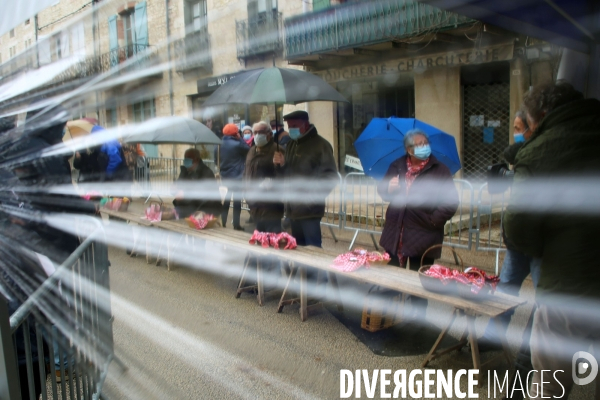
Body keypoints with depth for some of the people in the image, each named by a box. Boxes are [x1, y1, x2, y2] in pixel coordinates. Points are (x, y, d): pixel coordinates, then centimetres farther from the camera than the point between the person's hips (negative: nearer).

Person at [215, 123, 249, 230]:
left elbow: (216, 160, 11)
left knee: (227, 198, 17)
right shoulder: (237, 144, -16)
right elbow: (248, 149, -3)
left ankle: (223, 222, 20)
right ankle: (236, 225, 1)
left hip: (225, 176, 6)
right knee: (237, 199, 0)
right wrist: (240, 138, 1)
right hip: (236, 176, -6)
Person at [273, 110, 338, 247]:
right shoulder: (291, 145, 14)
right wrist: (281, 165, 1)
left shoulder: (320, 145, -8)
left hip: (309, 209, -7)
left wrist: (313, 195, -22)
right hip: (293, 207, 7)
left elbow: (330, 177, -13)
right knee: (298, 248, 15)